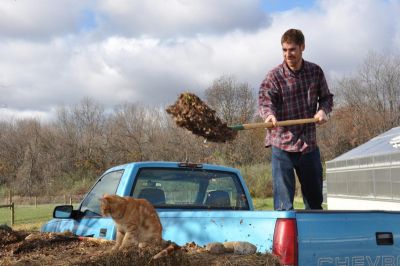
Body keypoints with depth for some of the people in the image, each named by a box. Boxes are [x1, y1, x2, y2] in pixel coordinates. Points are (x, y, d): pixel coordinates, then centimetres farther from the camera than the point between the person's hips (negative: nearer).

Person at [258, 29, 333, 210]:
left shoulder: (316, 72, 5)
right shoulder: (275, 76, -7)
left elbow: (326, 97, 15)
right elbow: (265, 99, -21)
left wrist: (323, 110, -7)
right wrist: (269, 115, -43)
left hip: (309, 143, 4)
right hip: (282, 144, -4)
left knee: (315, 201, 15)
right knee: (283, 203, -6)